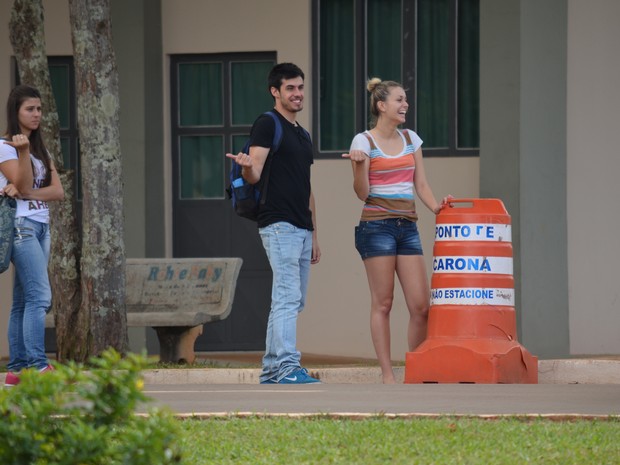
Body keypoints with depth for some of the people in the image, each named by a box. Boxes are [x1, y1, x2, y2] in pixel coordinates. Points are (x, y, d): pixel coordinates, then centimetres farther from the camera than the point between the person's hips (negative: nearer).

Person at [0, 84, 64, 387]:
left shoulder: (41, 149, 18)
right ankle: (38, 365, -23)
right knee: (40, 296, -17)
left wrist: (25, 193, -10)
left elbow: (58, 191, 6)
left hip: (41, 226, 8)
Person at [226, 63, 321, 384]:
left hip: (302, 229, 9)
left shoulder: (303, 135, 22)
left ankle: (271, 369, 11)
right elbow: (254, 174, -13)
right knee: (287, 297, -17)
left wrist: (314, 234, 22)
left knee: (291, 302, 8)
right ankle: (287, 367, -23)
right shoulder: (267, 126, -4)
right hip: (279, 225, -9)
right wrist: (246, 167, -37)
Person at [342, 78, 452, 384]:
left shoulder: (411, 139, 13)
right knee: (382, 303, -3)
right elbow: (362, 193, -5)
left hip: (407, 228, 5)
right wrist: (359, 165, -21)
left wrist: (435, 206, -5)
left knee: (421, 305, -2)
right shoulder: (363, 141, -2)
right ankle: (387, 375, -1)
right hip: (377, 226, -5)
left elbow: (420, 185, 13)